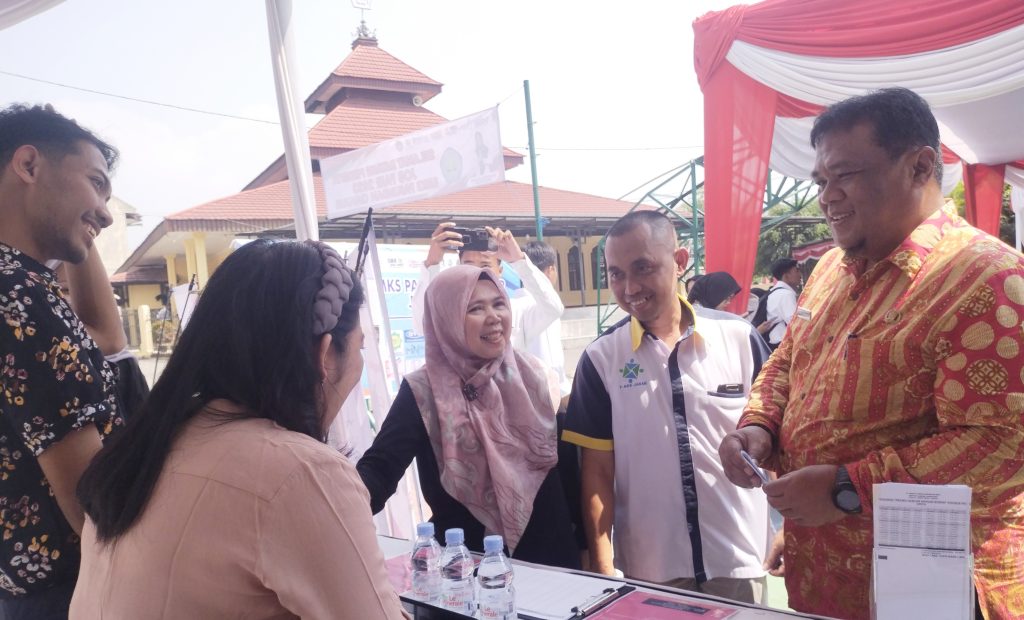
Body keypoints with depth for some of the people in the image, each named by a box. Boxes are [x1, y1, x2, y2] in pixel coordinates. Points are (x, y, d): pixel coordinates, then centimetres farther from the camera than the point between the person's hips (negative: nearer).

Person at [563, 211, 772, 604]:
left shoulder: (739, 338, -6)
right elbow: (597, 471, -3)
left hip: (739, 559, 1)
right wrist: (602, 567, -7)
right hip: (648, 568, 0)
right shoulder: (601, 359, -6)